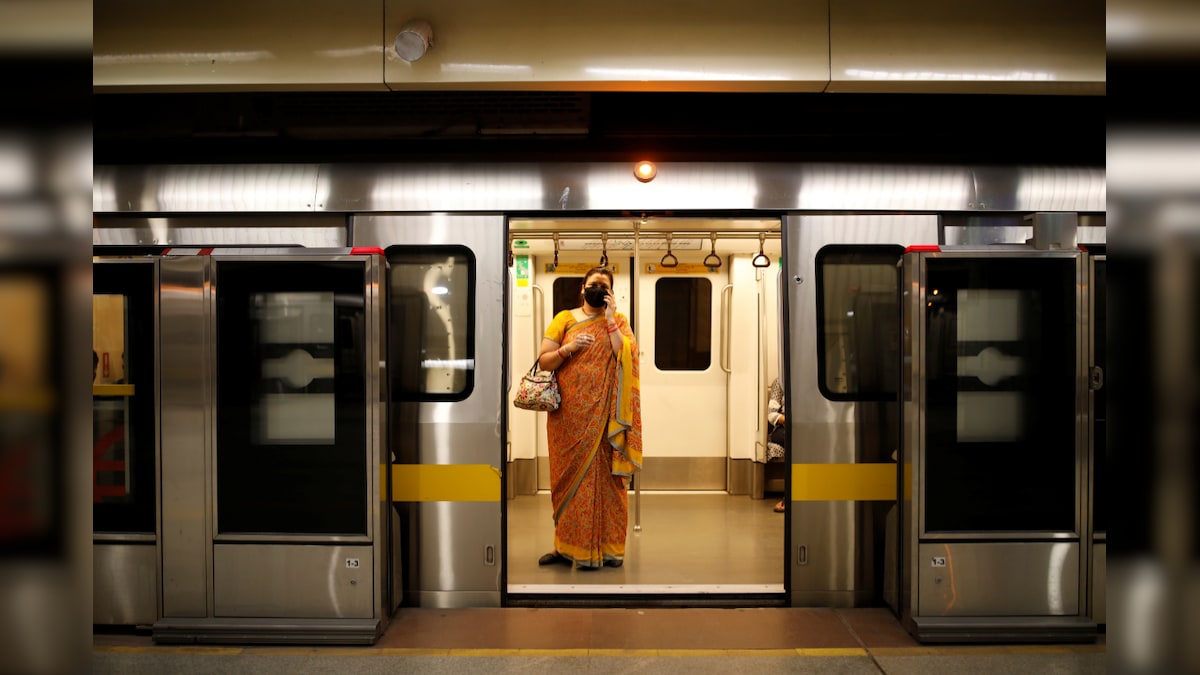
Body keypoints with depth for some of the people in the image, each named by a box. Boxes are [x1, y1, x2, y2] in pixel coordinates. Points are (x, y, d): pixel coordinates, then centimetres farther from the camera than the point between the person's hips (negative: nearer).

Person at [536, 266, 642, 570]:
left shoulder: (618, 321, 8)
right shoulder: (564, 319, 8)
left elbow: (625, 357, -10)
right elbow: (543, 362, 4)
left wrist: (610, 318, -9)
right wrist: (568, 348, -12)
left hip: (605, 415, -1)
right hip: (570, 414, 1)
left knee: (604, 475, -1)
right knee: (570, 475, 5)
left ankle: (607, 547, 7)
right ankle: (565, 545, 15)